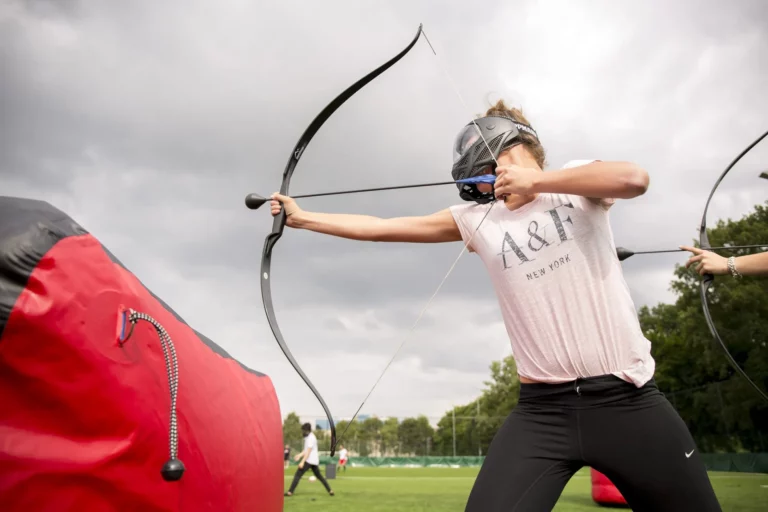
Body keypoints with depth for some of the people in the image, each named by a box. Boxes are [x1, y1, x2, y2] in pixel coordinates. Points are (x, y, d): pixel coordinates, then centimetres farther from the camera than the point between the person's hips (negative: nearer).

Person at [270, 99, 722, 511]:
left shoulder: (577, 181, 6)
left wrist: (535, 179, -9)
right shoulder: (477, 219, 11)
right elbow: (382, 228, 14)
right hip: (542, 411, 2)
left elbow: (634, 179, -16)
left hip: (627, 400, -1)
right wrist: (302, 218, 18)